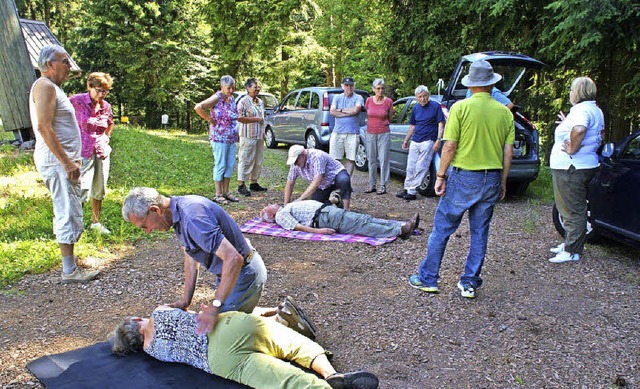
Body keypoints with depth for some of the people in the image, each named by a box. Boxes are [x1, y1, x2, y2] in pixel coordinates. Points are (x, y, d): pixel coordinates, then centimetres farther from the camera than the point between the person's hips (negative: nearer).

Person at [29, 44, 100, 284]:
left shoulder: (53, 88, 20)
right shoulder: (45, 86, -12)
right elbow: (44, 127, -21)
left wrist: (72, 159, 21)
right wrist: (67, 162, -23)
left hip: (63, 160, 10)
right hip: (55, 161, -10)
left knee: (69, 212, 15)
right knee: (68, 214, -8)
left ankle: (71, 260, 25)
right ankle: (69, 271, -2)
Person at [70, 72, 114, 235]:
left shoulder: (106, 106, 6)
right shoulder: (77, 101, -10)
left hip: (102, 152, 5)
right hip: (83, 152, -5)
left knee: (99, 190, 12)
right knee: (83, 190, -11)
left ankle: (96, 222, 26)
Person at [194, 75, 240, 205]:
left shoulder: (231, 98, 11)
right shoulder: (216, 98, -12)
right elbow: (198, 107, -22)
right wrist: (210, 119, -15)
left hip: (232, 138, 8)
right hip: (219, 138, -7)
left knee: (230, 165, 10)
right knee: (220, 165, -3)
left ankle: (226, 192, 20)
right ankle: (218, 194, 6)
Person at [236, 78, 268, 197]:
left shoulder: (260, 102, 17)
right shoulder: (243, 101, -8)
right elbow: (239, 118, -18)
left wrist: (263, 134, 21)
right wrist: (256, 119, -15)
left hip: (259, 136, 8)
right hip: (248, 136, -8)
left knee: (258, 161, 10)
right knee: (246, 160, -6)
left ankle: (254, 183, 20)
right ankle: (241, 185, -1)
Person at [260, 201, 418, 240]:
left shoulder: (285, 209, 30)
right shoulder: (280, 215, 4)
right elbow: (297, 226, -11)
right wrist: (317, 231, -22)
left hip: (328, 209, 9)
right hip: (324, 217, -9)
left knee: (367, 219, -8)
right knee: (362, 225, -22)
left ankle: (403, 226, -18)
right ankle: (400, 231, -32)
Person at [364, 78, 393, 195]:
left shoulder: (388, 101, -4)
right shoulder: (369, 101, 1)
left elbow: (390, 118, 8)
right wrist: (371, 125, 11)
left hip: (384, 134, -3)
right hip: (370, 134, 3)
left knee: (383, 160, -2)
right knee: (372, 160, 9)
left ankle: (383, 186, 5)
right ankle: (372, 185, 18)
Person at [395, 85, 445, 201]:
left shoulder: (435, 106, -4)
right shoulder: (415, 108, 12)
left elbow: (441, 124, -5)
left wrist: (438, 140, -14)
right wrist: (406, 140, 21)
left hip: (428, 141, -6)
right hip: (415, 141, 6)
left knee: (420, 168, -6)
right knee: (410, 167, 8)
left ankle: (411, 191, -4)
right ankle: (407, 189, 16)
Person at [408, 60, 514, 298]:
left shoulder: (461, 107, -8)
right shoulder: (505, 112, 5)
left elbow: (450, 147, -11)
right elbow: (508, 152, 5)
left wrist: (440, 176, -3)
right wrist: (503, 182, 14)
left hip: (463, 177, -4)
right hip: (491, 180, 4)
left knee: (442, 229, 7)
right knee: (480, 233, 13)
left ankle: (427, 279, 16)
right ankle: (469, 283, 20)